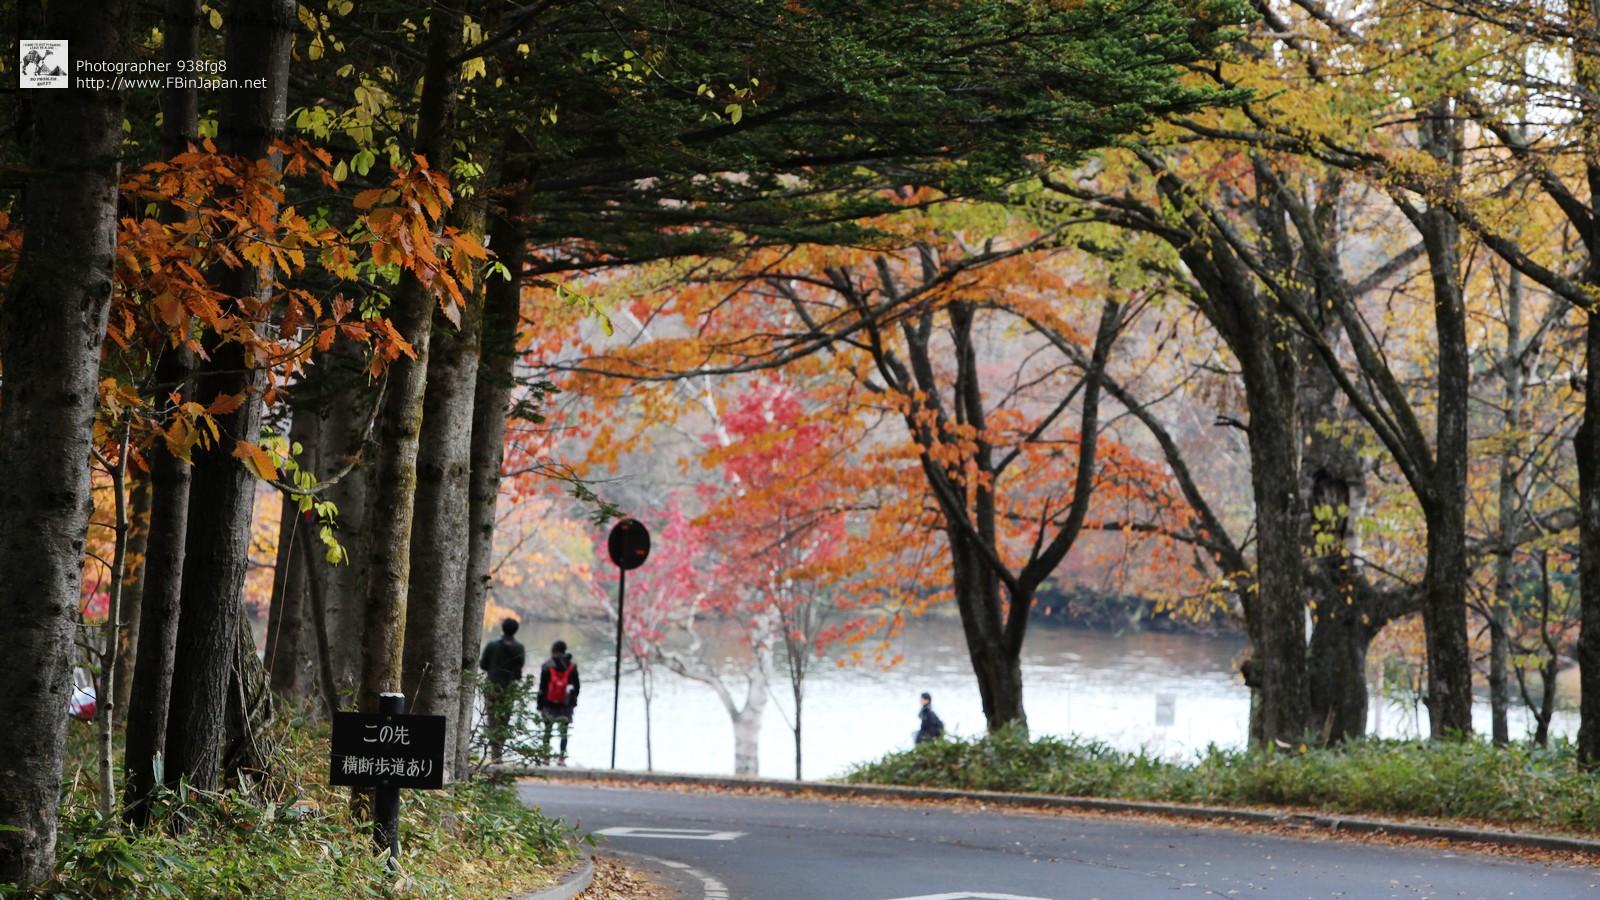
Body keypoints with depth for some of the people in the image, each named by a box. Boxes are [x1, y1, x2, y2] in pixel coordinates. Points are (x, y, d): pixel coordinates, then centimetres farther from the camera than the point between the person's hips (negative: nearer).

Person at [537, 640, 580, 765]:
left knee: (547, 729, 7)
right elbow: (576, 686, 8)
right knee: (564, 730, 3)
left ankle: (546, 756, 5)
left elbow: (542, 687, -1)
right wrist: (573, 701, 19)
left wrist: (540, 704, 4)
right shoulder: (572, 666, 2)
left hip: (550, 703, -1)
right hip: (566, 704, 1)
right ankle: (562, 758, 0)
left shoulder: (547, 666, -3)